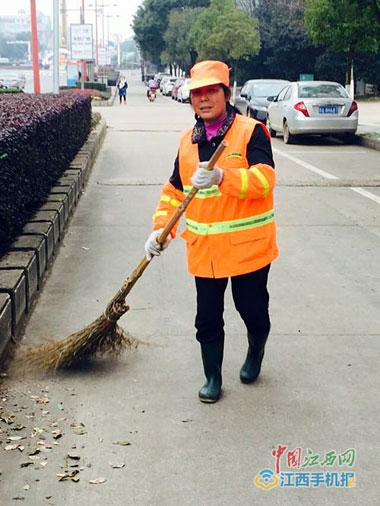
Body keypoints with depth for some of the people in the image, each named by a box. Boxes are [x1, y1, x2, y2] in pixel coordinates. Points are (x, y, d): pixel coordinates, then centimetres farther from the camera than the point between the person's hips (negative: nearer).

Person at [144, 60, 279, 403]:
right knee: (208, 317, 8)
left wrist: (222, 176, -35)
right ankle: (213, 378, 24)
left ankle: (256, 352, 41)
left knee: (252, 309, 9)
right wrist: (161, 229, 4)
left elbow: (265, 179, -22)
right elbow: (174, 191, 15)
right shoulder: (188, 141, 8)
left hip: (248, 245, -4)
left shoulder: (251, 131, -9)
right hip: (204, 248, 4)